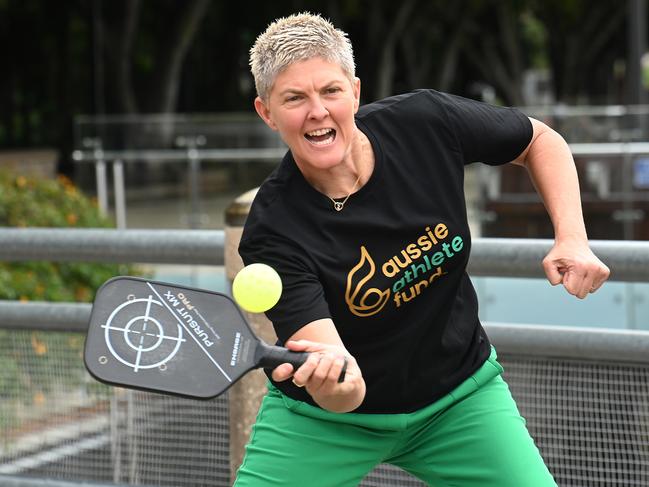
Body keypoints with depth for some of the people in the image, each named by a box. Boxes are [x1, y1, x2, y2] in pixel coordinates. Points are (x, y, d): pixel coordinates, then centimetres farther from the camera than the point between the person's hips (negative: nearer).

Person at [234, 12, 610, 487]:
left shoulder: (425, 122, -19)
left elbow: (540, 139, 2)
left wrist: (572, 238, -12)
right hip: (327, 420, -2)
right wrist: (331, 379, -59)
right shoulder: (273, 232, -28)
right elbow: (344, 396, -35)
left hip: (458, 401, 3)